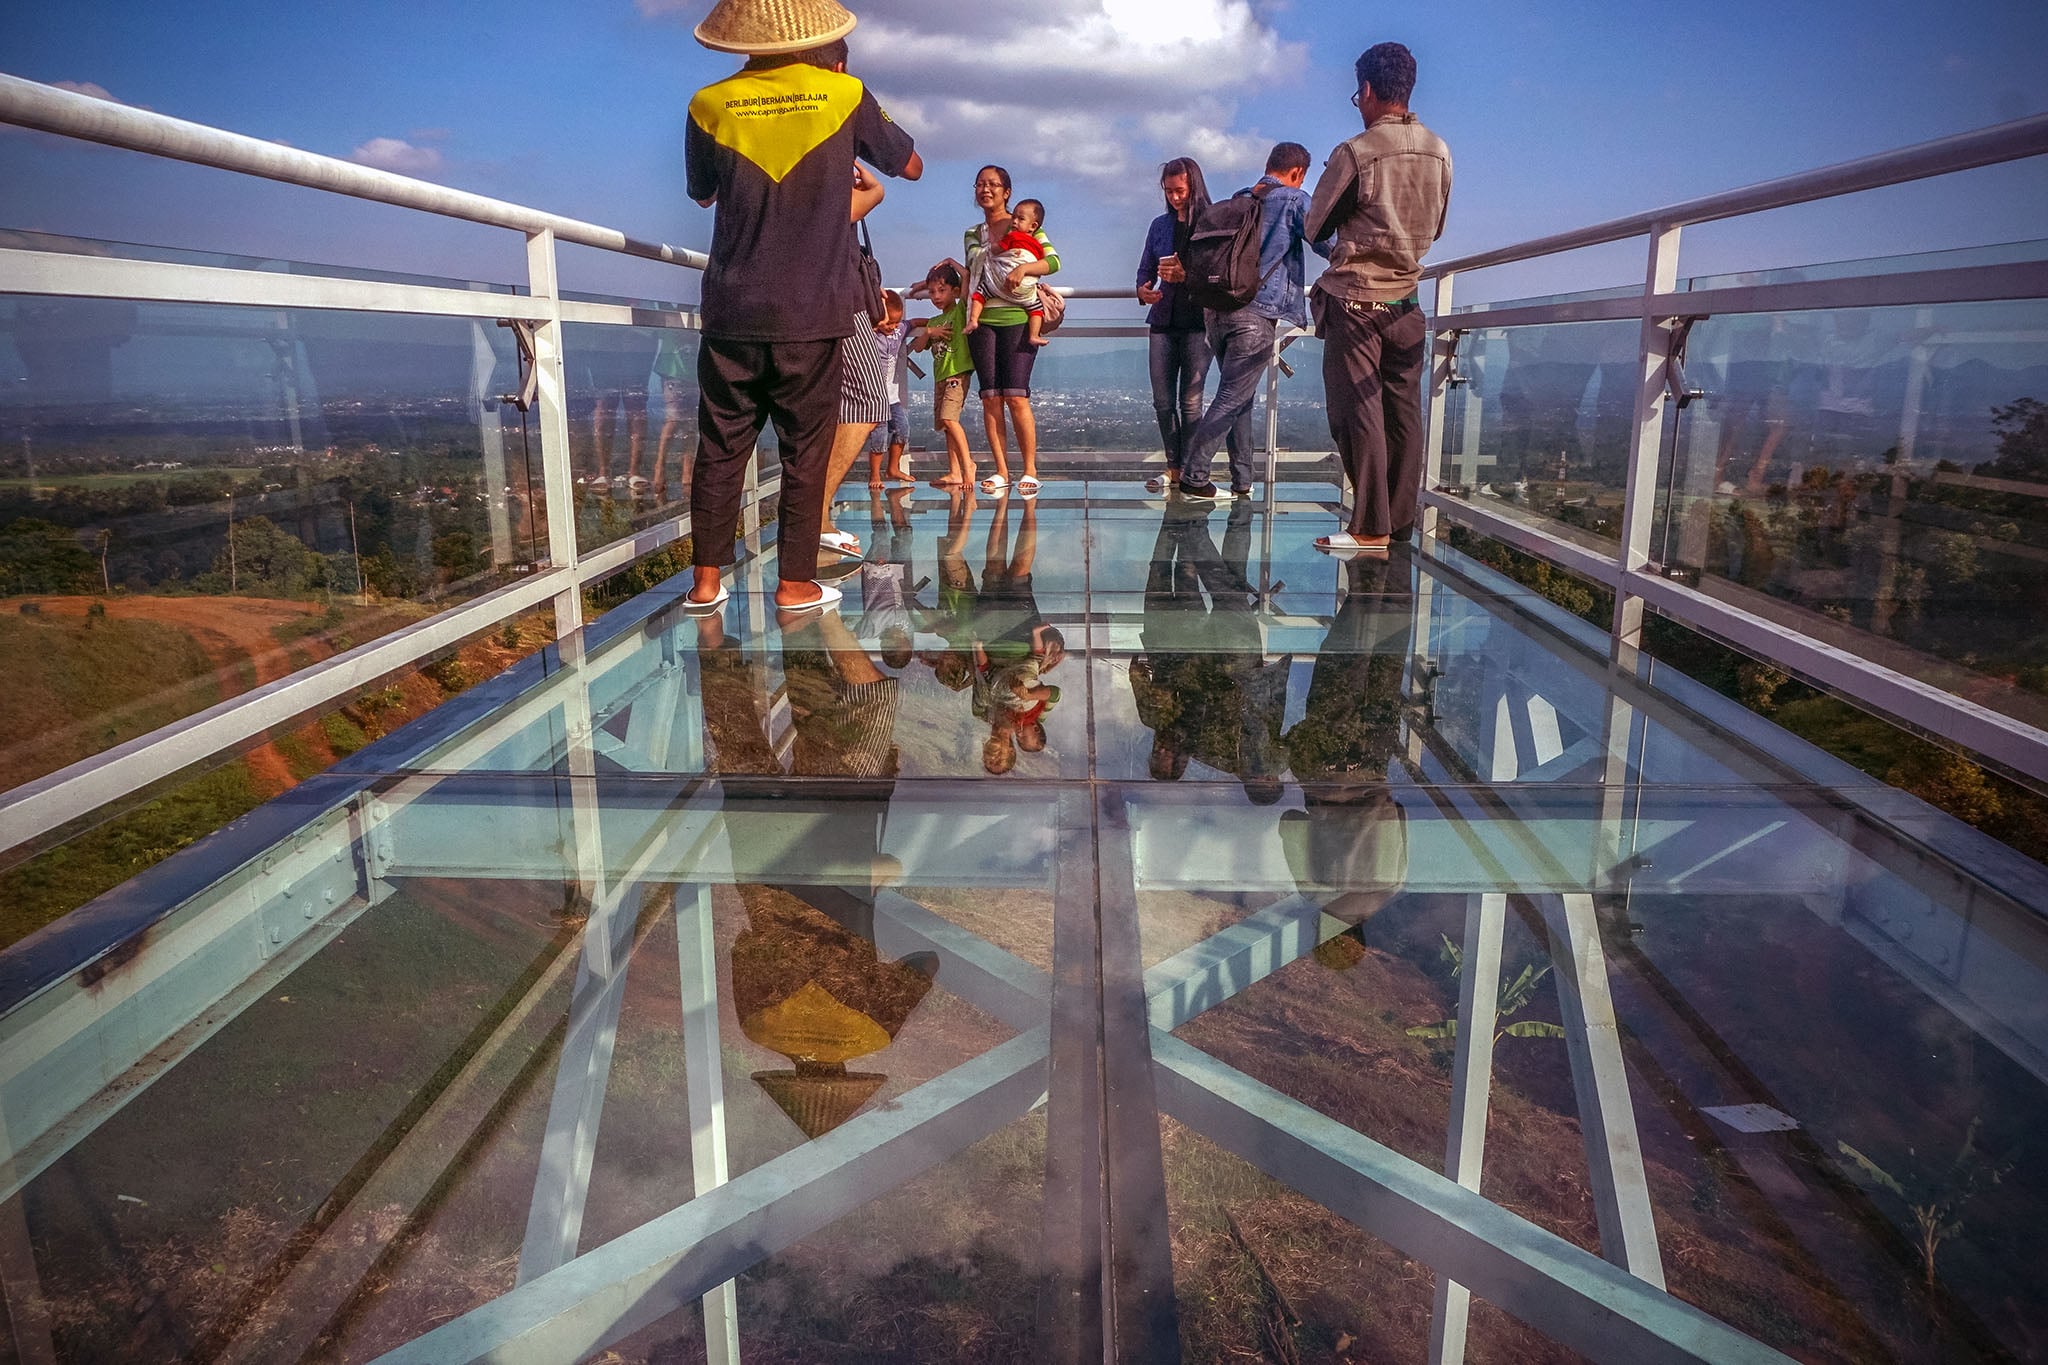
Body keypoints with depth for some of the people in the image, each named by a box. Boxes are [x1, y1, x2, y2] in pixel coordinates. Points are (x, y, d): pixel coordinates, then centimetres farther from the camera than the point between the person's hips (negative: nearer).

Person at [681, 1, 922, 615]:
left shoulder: (711, 104, 0)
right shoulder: (844, 96, -3)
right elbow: (912, 167, 13)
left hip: (731, 312, 2)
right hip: (811, 315, -1)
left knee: (720, 446, 9)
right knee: (805, 450, 6)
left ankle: (706, 580, 12)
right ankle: (795, 583, 9)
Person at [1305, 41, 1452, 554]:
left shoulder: (1355, 154, -12)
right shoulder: (1439, 152, 4)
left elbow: (1315, 227, -2)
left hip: (1354, 299, -5)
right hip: (1405, 300, 5)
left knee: (1357, 410, -3)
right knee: (1403, 412, 7)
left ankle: (1370, 526, -5)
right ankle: (1401, 521, 11)